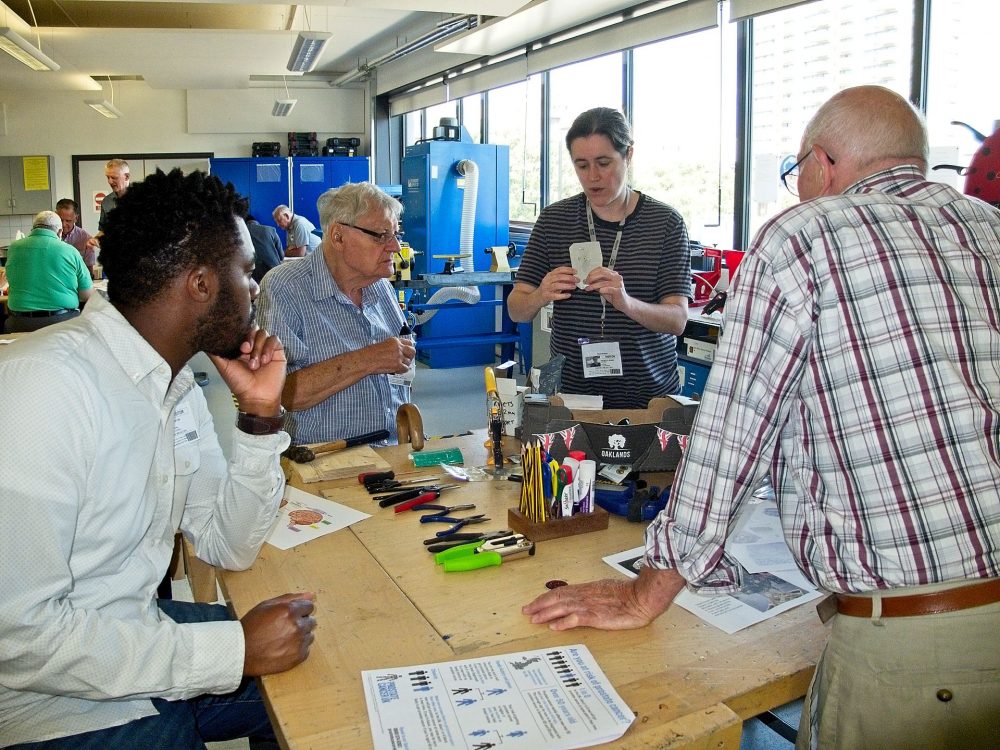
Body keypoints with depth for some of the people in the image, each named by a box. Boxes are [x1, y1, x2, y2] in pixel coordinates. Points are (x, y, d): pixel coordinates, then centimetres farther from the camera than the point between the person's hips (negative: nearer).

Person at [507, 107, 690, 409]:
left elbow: (678, 320, -12)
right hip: (572, 392, 1)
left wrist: (626, 303, -31)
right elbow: (516, 310, -2)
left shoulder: (666, 222, -6)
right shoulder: (554, 220, -1)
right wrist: (540, 296, -24)